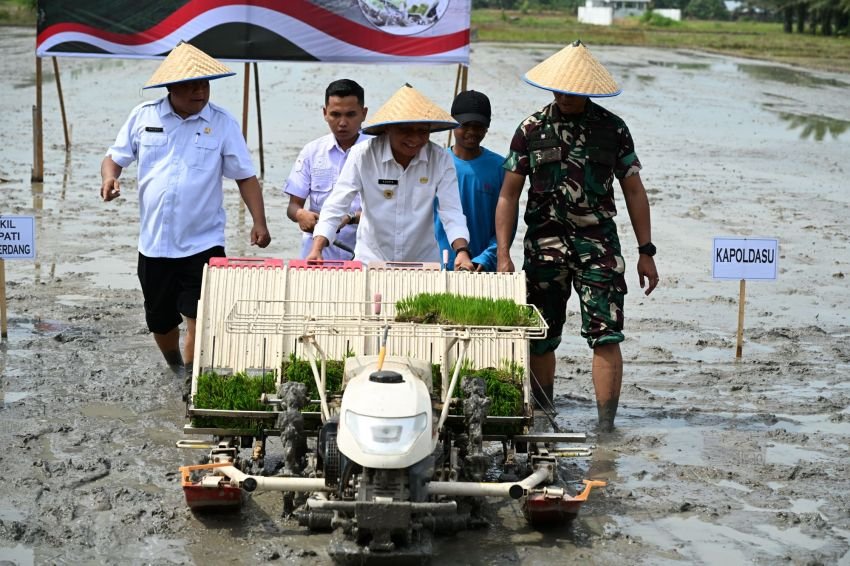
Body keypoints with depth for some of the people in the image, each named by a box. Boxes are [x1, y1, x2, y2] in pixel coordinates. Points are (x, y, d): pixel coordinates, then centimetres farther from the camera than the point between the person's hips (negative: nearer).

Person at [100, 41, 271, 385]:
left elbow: (245, 177, 2)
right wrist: (109, 177, -12)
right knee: (160, 322, 16)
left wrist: (259, 222, -9)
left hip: (204, 243, -3)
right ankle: (176, 371, 41)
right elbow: (115, 157, 11)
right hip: (154, 242, 3)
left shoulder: (223, 124, -2)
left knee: (199, 319, -12)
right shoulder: (143, 117, 2)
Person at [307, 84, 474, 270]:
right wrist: (316, 250, -23)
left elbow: (452, 212, -7)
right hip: (370, 261, -1)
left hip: (423, 263, 1)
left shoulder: (441, 160, -3)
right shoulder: (362, 155, -8)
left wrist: (462, 251, -25)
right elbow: (335, 207, -10)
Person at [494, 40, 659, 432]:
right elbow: (508, 195, 4)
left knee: (606, 336, -10)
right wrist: (503, 256, -3)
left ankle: (606, 426, -8)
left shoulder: (612, 128, 4)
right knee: (541, 339, 6)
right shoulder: (531, 129, 4)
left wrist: (646, 252, 5)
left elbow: (634, 192, 9)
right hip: (545, 245, 1)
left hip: (598, 242, -1)